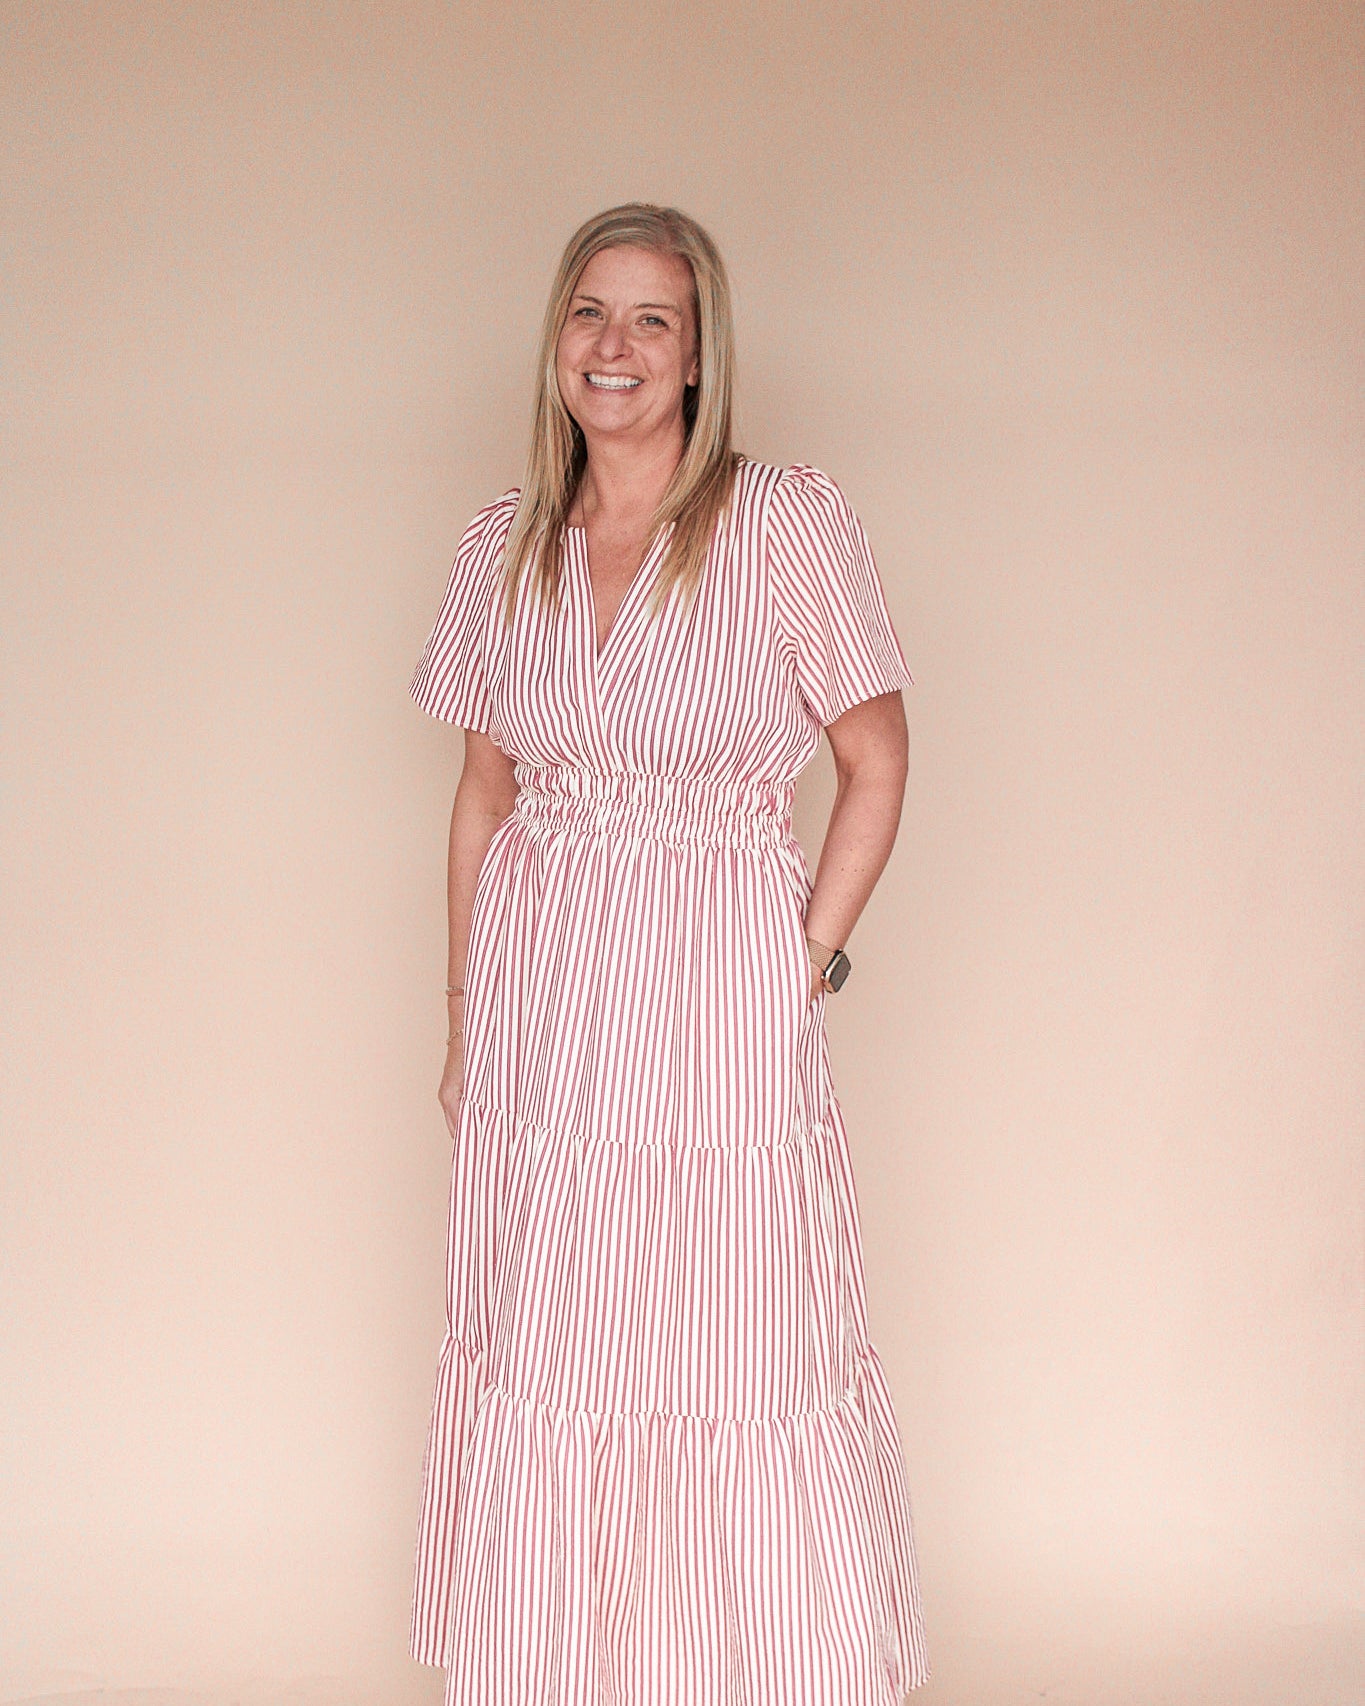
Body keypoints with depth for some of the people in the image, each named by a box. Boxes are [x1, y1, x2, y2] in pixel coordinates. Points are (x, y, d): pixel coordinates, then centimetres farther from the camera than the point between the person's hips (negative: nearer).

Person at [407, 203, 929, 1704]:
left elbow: (875, 759, -1)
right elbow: (482, 789, 12)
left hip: (721, 1012, -3)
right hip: (539, 1005, 4)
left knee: (741, 1365, 2)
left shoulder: (788, 523, -6)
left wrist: (810, 960, -6)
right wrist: (465, 1009, 10)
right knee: (540, 1368, 10)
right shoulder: (507, 544, 6)